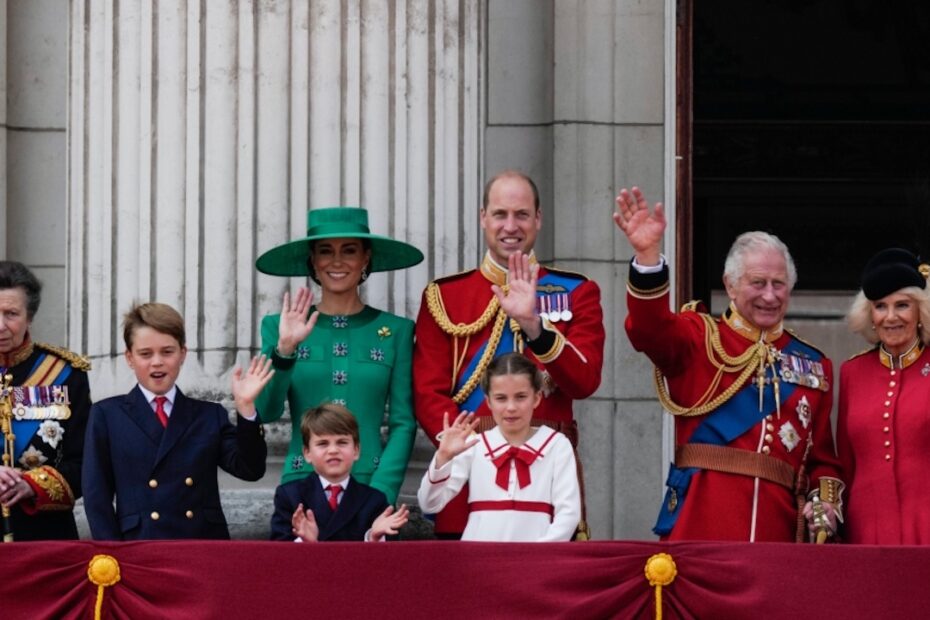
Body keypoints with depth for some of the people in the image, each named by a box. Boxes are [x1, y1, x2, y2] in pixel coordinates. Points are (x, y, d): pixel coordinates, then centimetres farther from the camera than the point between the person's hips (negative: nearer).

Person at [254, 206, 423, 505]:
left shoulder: (395, 331, 6)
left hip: (370, 484, 0)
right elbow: (266, 411, -2)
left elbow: (403, 424, 3)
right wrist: (284, 349, -16)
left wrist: (379, 495, -8)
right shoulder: (279, 327, 7)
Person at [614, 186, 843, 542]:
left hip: (778, 524, 3)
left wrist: (826, 503, -1)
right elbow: (650, 330, -15)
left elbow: (822, 457, 19)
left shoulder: (813, 365, 17)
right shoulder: (701, 337, 7)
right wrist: (648, 254, -30)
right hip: (701, 522, -3)